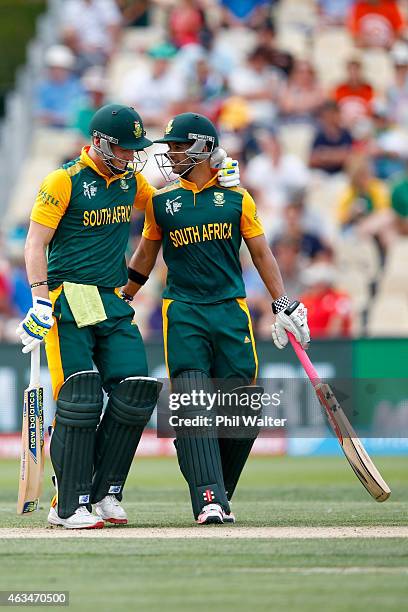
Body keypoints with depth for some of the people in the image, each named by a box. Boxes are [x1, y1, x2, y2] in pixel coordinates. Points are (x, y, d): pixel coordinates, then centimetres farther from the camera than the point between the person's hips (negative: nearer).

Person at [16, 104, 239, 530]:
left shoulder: (130, 179, 12)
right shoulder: (64, 181, -7)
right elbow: (35, 244, -9)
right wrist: (41, 302, -20)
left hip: (112, 303, 6)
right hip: (68, 300, -6)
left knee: (137, 392, -5)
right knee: (80, 398, -13)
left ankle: (104, 494, 6)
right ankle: (69, 506, -8)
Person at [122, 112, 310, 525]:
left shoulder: (236, 198, 8)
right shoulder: (161, 202, 10)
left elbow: (261, 253, 10)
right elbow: (145, 255, 20)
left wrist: (283, 305, 3)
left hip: (231, 311, 0)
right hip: (182, 313, 0)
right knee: (193, 408, -14)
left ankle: (218, 493, 15)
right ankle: (209, 501, -20)